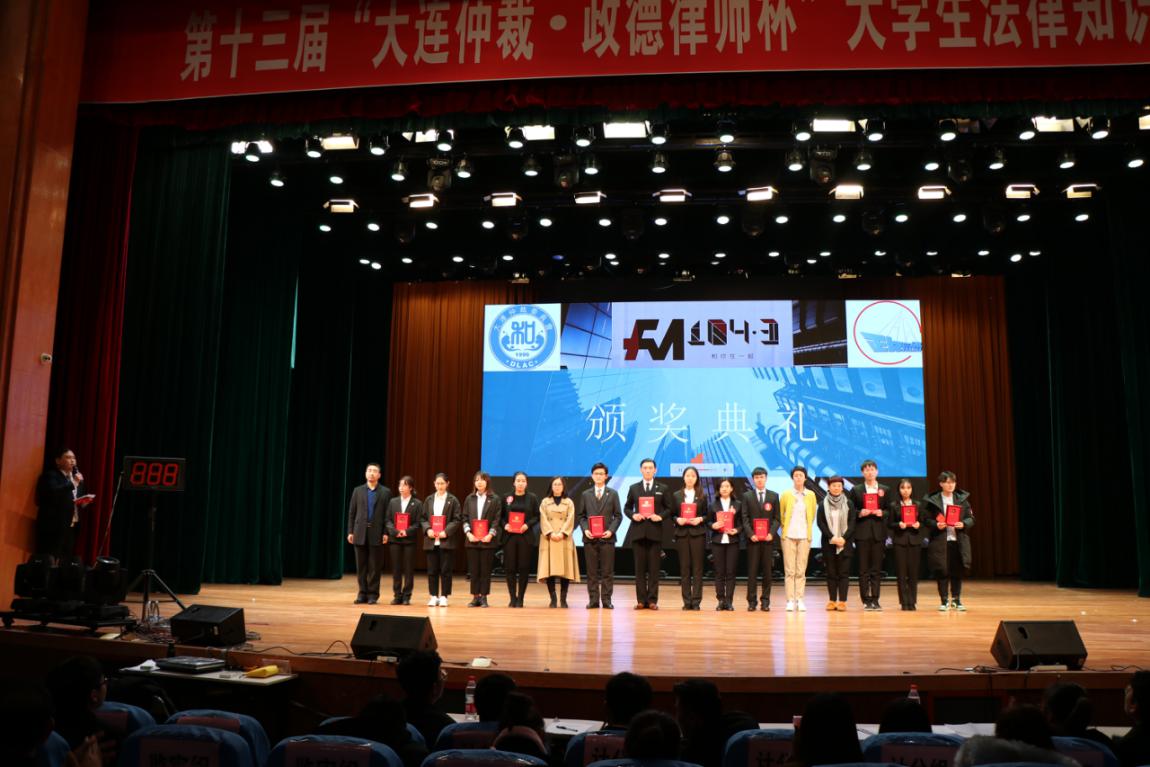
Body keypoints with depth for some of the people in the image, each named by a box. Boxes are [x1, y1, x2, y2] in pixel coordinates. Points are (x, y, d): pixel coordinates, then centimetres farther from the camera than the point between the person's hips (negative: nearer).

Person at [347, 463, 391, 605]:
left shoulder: (385, 492, 3)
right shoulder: (358, 490, 9)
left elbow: (388, 514, 0)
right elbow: (351, 513, 8)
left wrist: (386, 533, -7)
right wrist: (350, 532, 1)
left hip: (376, 534, -2)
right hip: (360, 533, 2)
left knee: (375, 566, 1)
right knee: (361, 565, 6)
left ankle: (373, 594, 9)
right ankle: (362, 593, 14)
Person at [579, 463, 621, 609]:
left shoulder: (613, 494, 8)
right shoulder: (586, 494, 12)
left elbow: (618, 516, 5)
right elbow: (581, 516, 10)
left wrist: (611, 530, -9)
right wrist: (585, 529, -7)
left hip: (607, 537, -1)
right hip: (590, 537, 1)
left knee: (607, 571, 0)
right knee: (592, 571, 3)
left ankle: (606, 600, 6)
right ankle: (593, 600, 8)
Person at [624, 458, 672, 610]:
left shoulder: (663, 488, 8)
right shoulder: (633, 488, 11)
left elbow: (669, 509, 6)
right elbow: (627, 508, 13)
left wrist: (661, 516, -11)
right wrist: (633, 515, -6)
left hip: (655, 532, -1)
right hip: (638, 532, 1)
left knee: (654, 568, 0)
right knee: (640, 567, 3)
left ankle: (652, 600, 6)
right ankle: (641, 600, 8)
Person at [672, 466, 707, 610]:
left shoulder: (702, 496, 7)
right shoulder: (676, 495, 9)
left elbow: (707, 515, 6)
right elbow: (672, 515, 8)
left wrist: (700, 519, -13)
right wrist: (677, 520, -12)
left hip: (697, 533, -1)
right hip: (682, 533, 1)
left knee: (697, 567, -1)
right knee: (684, 567, 2)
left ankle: (696, 601, 4)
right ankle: (687, 601, 7)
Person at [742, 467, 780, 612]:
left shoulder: (774, 496, 9)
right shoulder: (747, 496, 7)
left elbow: (776, 518, 5)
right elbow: (745, 518, 2)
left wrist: (771, 533, -9)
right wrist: (750, 534, -11)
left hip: (768, 538, 1)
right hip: (752, 538, -1)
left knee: (767, 570, 3)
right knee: (752, 570, -1)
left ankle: (765, 601, 9)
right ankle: (752, 601, 4)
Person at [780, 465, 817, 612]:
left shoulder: (810, 495, 5)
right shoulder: (786, 494, 2)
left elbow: (812, 515, 16)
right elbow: (780, 514, 12)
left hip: (804, 536, 1)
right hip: (789, 535, -1)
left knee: (801, 571, 1)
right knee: (789, 570, -2)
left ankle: (800, 600, 6)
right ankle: (790, 601, 1)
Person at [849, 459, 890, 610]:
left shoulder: (885, 490, 11)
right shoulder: (856, 490, 7)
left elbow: (889, 511, 9)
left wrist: (882, 513, -11)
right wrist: (860, 513, -14)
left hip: (879, 533, 1)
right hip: (862, 532, -1)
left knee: (877, 568, 3)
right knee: (863, 568, 0)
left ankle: (875, 599, 9)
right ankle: (866, 600, 5)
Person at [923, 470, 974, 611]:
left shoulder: (962, 499, 7)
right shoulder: (932, 500, -1)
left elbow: (971, 518, 7)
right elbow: (926, 520, 0)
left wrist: (963, 524, -12)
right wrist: (936, 525, -18)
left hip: (958, 541, 2)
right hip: (940, 541, -2)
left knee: (957, 571, 6)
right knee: (942, 572, -1)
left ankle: (956, 599, 21)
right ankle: (944, 601, 10)